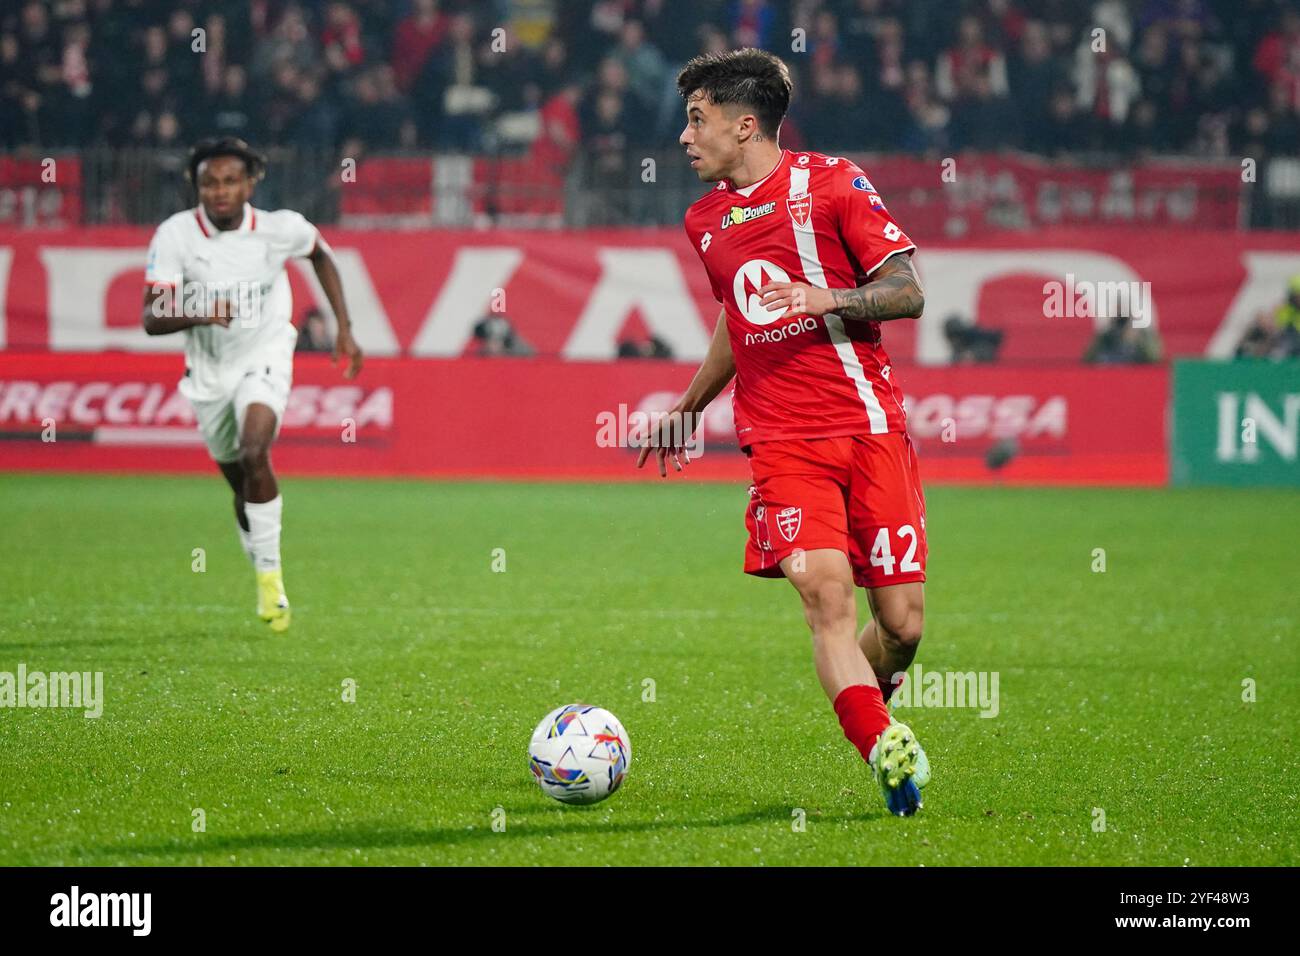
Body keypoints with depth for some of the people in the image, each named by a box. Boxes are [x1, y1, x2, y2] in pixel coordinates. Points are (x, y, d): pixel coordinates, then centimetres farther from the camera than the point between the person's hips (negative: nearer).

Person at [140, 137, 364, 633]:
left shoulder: (281, 228, -16)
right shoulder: (175, 235, -18)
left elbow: (321, 255, 7)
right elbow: (152, 318, -20)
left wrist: (344, 328, 6)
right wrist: (197, 315, -40)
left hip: (265, 356, -2)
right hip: (208, 369, 2)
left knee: (254, 453, -28)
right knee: (240, 482, 14)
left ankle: (271, 574, -17)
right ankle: (265, 579, 37)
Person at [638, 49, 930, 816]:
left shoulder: (831, 183, -1)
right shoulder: (706, 220, 15)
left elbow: (908, 292, -4)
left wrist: (831, 298, -21)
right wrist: (687, 411, 34)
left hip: (871, 427, -2)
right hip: (782, 438, 3)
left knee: (902, 620, -2)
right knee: (825, 591, -21)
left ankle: (869, 701, 28)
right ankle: (885, 750, -20)